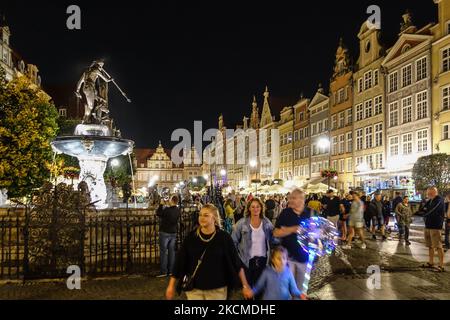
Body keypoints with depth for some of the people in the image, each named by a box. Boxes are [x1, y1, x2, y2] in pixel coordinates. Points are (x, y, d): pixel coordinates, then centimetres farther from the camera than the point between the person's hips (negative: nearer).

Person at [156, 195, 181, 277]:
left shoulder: (167, 209, -20)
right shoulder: (178, 211, -1)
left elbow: (158, 213, -8)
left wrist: (161, 204, 1)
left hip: (165, 233, -6)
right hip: (173, 233, 6)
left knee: (163, 252, 1)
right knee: (171, 252, 11)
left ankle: (163, 272, 2)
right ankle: (171, 270, 16)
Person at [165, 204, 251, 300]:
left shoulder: (224, 237, -9)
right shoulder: (191, 237, -4)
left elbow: (236, 262, -5)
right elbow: (179, 261, 0)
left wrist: (245, 286, -4)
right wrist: (171, 285, 0)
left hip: (217, 289, -1)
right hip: (194, 288, 2)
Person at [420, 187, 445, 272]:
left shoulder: (439, 200, -12)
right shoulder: (430, 201, 15)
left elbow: (432, 211, -20)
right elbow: (424, 210, 15)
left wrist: (425, 213, -1)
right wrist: (426, 211, -6)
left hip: (435, 226, -9)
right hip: (428, 226, 9)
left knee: (438, 246, -7)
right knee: (430, 246, 15)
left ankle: (441, 266, -4)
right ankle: (431, 263, 25)